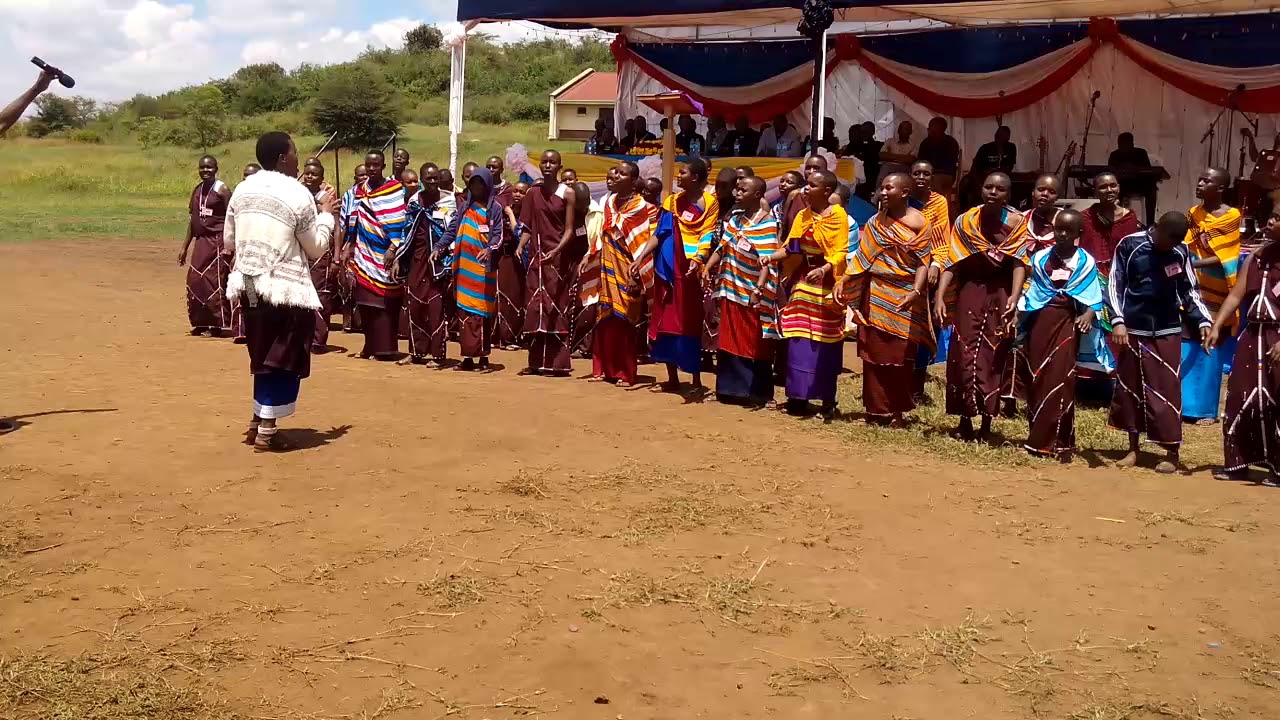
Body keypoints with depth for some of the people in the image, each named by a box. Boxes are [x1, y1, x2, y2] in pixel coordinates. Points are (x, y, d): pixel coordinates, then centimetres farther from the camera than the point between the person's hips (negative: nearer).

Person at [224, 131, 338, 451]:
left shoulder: (243, 189, 6)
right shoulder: (298, 194, -11)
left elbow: (229, 241, 13)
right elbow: (316, 248, -4)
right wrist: (326, 214, 9)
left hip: (249, 286, 6)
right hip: (286, 289, -6)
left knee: (263, 357, 20)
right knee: (284, 361, 4)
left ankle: (258, 421, 26)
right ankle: (266, 431, 3)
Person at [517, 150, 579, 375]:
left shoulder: (567, 194, -2)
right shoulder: (533, 193, 10)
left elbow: (569, 229, -8)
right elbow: (528, 227, 10)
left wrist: (556, 250, -23)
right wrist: (520, 246, -8)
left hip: (559, 258, -4)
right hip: (537, 257, 4)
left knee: (557, 310, -2)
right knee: (535, 309, 3)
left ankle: (559, 363, 1)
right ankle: (536, 362, 9)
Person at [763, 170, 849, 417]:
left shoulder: (838, 216, -9)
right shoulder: (802, 216, 9)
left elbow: (841, 253, -16)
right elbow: (790, 248, 7)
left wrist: (823, 269, -32)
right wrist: (772, 258, -12)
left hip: (826, 284, -5)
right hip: (803, 281, 5)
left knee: (824, 345, 1)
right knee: (799, 342, 3)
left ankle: (827, 400, 10)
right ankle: (798, 397, 9)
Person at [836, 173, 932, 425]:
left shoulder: (918, 222, -4)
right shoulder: (876, 222, 11)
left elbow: (923, 263, -9)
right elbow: (861, 256, 11)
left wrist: (915, 293, -22)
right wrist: (842, 281, 0)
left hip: (902, 298, -4)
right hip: (875, 295, 4)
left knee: (899, 356, 1)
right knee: (874, 353, 4)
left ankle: (897, 411, 10)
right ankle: (877, 409, 11)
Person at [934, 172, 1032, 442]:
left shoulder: (1017, 223, -2)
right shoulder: (965, 222, 2)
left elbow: (1020, 262, -12)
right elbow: (951, 262, -3)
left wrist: (1014, 297, -27)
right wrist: (939, 296, -15)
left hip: (1001, 296, -1)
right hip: (970, 292, 1)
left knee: (993, 357, 0)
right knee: (964, 354, -3)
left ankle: (986, 423, 5)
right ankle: (965, 419, 5)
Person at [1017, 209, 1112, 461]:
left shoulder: (1086, 262, -1)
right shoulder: (1040, 258, 6)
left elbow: (1093, 296, -3)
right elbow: (1033, 291, 10)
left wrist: (1089, 315, -22)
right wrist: (1022, 320, 0)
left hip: (1067, 322, -3)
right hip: (1041, 320, 3)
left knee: (1060, 380, -6)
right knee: (1037, 380, 6)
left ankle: (1059, 442, 0)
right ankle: (1038, 438, 16)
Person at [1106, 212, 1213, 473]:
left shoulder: (1181, 252, 2)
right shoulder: (1129, 245, -5)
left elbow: (1190, 291, 9)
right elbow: (1115, 285, -4)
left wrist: (1203, 321, -5)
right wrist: (1118, 321, -15)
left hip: (1167, 332, 0)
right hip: (1133, 330, 0)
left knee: (1167, 391, -4)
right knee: (1130, 388, 8)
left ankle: (1172, 453, 1)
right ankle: (1133, 449, 20)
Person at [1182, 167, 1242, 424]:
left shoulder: (1232, 217, -7)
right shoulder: (1193, 214, 8)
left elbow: (1224, 259, -12)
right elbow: (1185, 248, 3)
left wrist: (1192, 263, -24)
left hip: (1213, 294, -4)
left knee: (1209, 350, 1)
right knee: (1184, 349, 4)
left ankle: (1206, 409, 10)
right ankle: (1184, 404, 13)